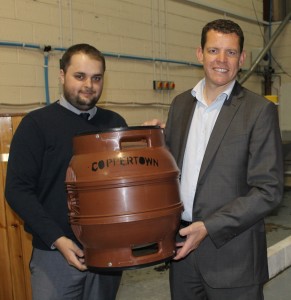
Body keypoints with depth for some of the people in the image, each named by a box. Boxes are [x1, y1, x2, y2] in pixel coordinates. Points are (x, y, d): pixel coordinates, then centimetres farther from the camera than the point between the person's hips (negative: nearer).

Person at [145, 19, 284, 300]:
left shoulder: (259, 110, -9)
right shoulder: (181, 103, 7)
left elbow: (268, 190, -12)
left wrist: (209, 228, -18)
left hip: (231, 253, -4)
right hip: (181, 244, 4)